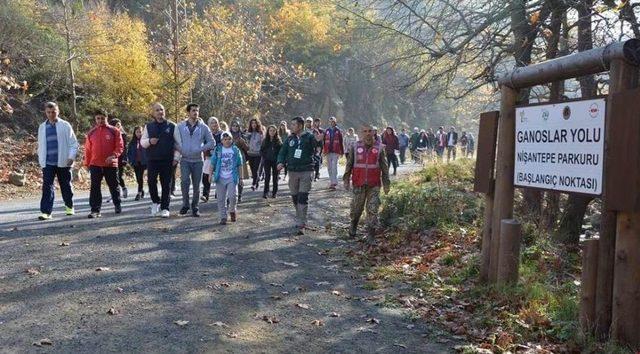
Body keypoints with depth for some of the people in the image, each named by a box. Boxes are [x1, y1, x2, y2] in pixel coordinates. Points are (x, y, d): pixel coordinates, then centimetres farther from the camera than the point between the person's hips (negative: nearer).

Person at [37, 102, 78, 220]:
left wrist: (71, 157, -13)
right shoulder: (42, 127, 10)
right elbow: (40, 145, 15)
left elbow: (73, 143, -3)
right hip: (48, 163, 2)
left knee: (65, 185, 10)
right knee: (47, 186, -7)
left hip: (63, 162, -2)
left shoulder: (65, 125, -1)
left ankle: (69, 207, 28)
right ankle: (45, 211, -9)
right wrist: (41, 160, 9)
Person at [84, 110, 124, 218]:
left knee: (114, 186, 11)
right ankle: (95, 210, -2)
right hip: (95, 165, 2)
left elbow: (120, 146, -4)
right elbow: (88, 150, 11)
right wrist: (87, 163, 8)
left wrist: (113, 155, -19)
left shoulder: (114, 131, 0)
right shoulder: (91, 133, 7)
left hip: (111, 164, -1)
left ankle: (117, 205, 30)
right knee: (95, 188, -4)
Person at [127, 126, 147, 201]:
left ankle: (139, 193, -8)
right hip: (135, 163, 4)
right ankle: (142, 191, 24)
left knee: (140, 177, -9)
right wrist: (130, 161, 2)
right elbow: (128, 152, 11)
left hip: (143, 162, -4)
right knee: (138, 178, 8)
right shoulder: (132, 142, 8)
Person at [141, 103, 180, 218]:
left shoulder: (172, 126, 5)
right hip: (152, 160, 1)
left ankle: (164, 208, 8)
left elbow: (178, 143, 6)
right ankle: (155, 202, 21)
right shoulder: (148, 126, 10)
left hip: (167, 160, -1)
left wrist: (176, 157, -1)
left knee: (166, 184, 1)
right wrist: (149, 141, -11)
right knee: (151, 181, -4)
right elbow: (142, 142, 11)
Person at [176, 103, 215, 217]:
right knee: (185, 181, -18)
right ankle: (185, 204, 1)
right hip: (185, 160, -1)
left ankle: (195, 207, 18)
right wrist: (180, 150, -8)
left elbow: (212, 142, 5)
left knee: (196, 186, 4)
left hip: (198, 160, 1)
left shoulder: (203, 127, 4)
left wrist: (201, 149, -8)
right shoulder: (180, 126, 5)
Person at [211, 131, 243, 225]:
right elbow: (213, 163, 7)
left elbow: (240, 165, 8)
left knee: (232, 196, -12)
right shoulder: (217, 150, 5)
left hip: (232, 178, -1)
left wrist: (240, 177, 7)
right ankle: (223, 217, 13)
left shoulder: (236, 150, 5)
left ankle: (232, 211, 16)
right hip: (220, 178, 1)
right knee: (221, 199, 3)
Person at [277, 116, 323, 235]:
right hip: (292, 172, 5)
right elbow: (283, 151, 11)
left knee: (303, 197, -9)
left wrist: (318, 140, -44)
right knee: (295, 197, 12)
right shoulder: (290, 138, 10)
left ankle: (301, 225, -7)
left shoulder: (309, 137, -4)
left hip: (306, 172, -5)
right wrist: (281, 162, -9)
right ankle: (300, 219, 29)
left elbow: (315, 144, -21)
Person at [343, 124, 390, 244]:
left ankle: (371, 235, 4)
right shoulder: (356, 147, 4)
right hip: (358, 184, 1)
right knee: (356, 208, 9)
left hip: (374, 185, -1)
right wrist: (346, 180, 3)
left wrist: (386, 184, 2)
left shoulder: (379, 148, 3)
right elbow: (349, 164, 8)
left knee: (372, 210, -3)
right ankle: (353, 225, 38)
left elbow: (384, 167, 5)